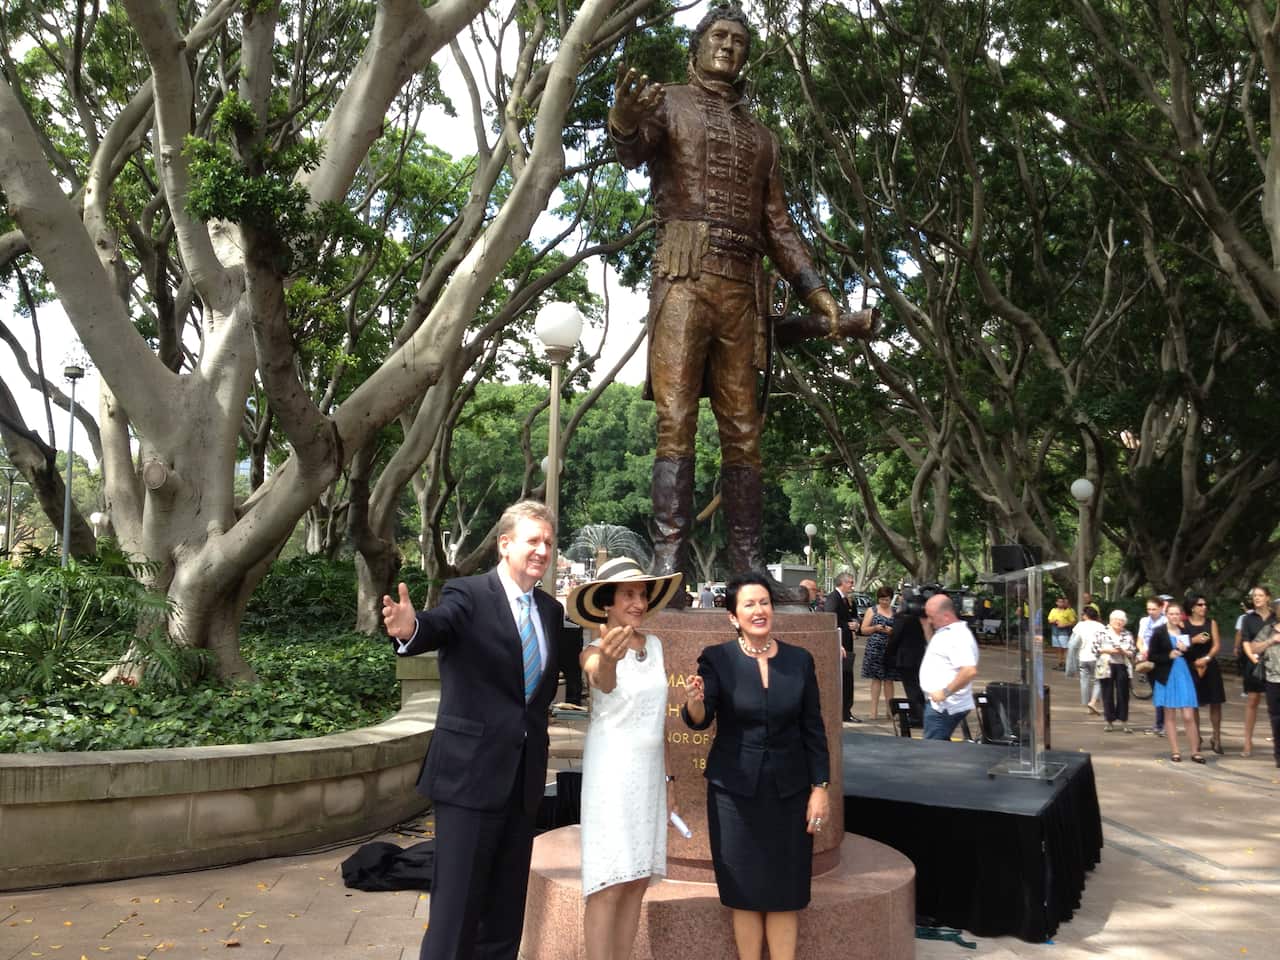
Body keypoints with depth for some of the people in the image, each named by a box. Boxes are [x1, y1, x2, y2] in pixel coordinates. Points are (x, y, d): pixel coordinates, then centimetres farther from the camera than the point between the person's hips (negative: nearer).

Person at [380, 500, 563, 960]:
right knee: (456, 910, 0)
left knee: (506, 913, 16)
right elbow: (439, 625, -32)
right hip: (471, 775, -6)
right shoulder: (467, 594, -10)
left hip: (523, 778, 6)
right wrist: (410, 629, -52)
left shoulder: (550, 610, 10)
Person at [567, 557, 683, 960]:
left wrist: (667, 775, 14)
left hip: (649, 771, 7)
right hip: (612, 770, -6)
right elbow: (603, 683, -40)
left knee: (637, 881, 10)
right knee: (610, 885, -6)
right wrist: (607, 660, -63)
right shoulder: (594, 649, -14)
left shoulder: (654, 645, 6)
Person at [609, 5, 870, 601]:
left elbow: (778, 226, 23)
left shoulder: (761, 136, 27)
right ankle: (668, 564, -17)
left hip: (744, 286, 5)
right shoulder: (669, 103, 14)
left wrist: (817, 294, 12)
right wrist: (623, 123, -35)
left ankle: (748, 568, 1)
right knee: (676, 422, -14)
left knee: (743, 431, 0)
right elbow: (633, 152, -10)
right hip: (685, 274, -5)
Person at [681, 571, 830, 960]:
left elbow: (814, 729, 4)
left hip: (790, 790, 2)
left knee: (786, 892, 7)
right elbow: (700, 720, -14)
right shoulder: (717, 658, -6)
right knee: (746, 891, 6)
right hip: (735, 789, -1)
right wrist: (693, 701, -36)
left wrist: (820, 789, 2)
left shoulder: (799, 659, 0)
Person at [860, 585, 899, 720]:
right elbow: (863, 629, 5)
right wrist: (876, 628, -11)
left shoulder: (895, 612, 11)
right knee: (876, 679, -1)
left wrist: (892, 631, -10)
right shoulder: (872, 610, 8)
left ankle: (889, 709, 12)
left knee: (889, 679, 5)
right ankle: (874, 710, 2)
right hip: (875, 648, -1)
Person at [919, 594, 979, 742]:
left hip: (944, 706, -11)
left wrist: (945, 692, -24)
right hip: (938, 703, 11)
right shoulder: (943, 632, 15)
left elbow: (970, 671, -28)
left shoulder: (959, 636, -18)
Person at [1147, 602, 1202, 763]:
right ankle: (1174, 751, 13)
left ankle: (1195, 751, 6)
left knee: (1189, 716, -3)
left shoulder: (1185, 631, 6)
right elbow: (1152, 655, -3)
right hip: (1167, 677, -1)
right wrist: (1169, 655, -16)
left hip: (1185, 676, 2)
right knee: (1170, 715, 6)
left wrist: (1185, 650, -10)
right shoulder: (1159, 632, -2)